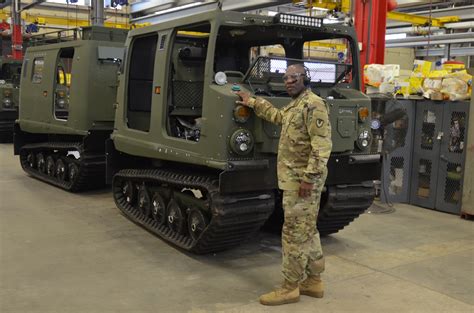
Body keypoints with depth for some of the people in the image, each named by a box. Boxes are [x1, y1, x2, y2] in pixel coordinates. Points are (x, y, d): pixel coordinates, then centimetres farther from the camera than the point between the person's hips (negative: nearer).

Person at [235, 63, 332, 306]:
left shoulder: (313, 105, -14)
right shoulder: (294, 106, 17)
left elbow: (322, 145, -22)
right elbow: (277, 116, 40)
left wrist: (309, 177, -26)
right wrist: (252, 102, 39)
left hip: (301, 180, -10)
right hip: (295, 178, 10)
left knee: (295, 233, -5)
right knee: (307, 231, 15)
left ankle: (290, 288, 3)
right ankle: (313, 281, 25)